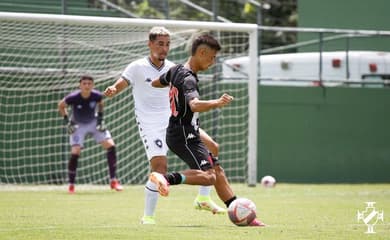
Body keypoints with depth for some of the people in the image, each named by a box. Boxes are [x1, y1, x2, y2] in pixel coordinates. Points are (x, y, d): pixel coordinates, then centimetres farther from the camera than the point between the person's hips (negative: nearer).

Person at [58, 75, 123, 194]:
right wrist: (67, 120, -13)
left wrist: (100, 117, -4)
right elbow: (61, 106, -7)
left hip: (94, 123, 3)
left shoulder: (97, 96, -20)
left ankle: (113, 181, 1)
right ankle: (71, 185, -1)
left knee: (111, 146, -9)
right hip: (78, 126, -3)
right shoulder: (73, 97, -27)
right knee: (75, 153, -18)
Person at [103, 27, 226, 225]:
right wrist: (112, 91, -39)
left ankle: (203, 199, 10)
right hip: (150, 126, -6)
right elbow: (118, 87, -15)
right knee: (160, 168, -23)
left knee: (212, 148, -1)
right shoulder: (137, 67, -8)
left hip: (172, 122, 6)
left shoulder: (171, 68, 7)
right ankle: (148, 216, -8)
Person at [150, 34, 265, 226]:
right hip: (185, 136, -10)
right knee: (208, 176, -24)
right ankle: (166, 178, -30)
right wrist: (217, 103, -53)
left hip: (177, 133, 10)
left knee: (218, 170, 11)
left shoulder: (176, 70, 9)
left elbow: (155, 83, 29)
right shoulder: (188, 79, -21)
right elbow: (195, 105, -41)